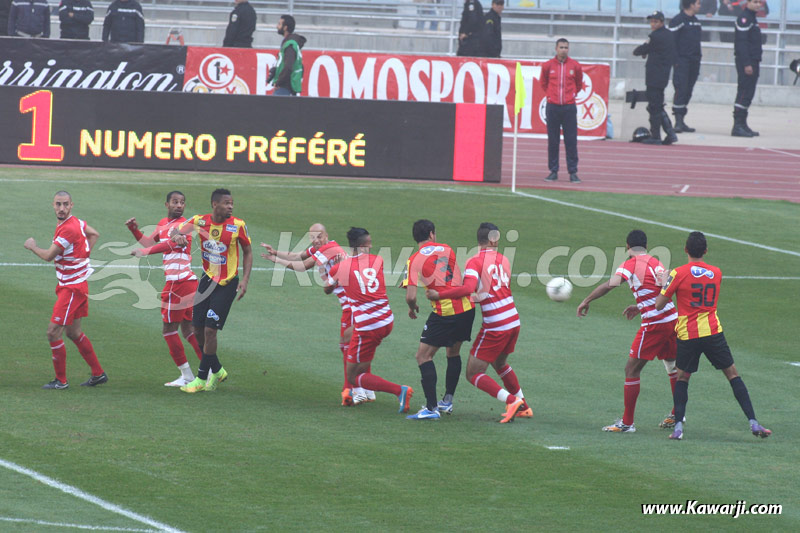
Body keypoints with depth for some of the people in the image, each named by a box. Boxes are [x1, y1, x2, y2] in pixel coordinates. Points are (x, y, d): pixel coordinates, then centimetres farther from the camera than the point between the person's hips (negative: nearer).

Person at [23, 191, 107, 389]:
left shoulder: (69, 230, -24)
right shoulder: (77, 222, 6)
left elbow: (48, 256, -18)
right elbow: (94, 234, 26)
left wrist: (32, 246, 1)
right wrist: (84, 253, 16)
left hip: (72, 288, -10)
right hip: (74, 285, 10)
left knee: (53, 332, -8)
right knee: (73, 332, 18)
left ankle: (61, 380, 3)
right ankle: (98, 373, 27)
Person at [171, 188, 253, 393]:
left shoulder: (237, 225, -11)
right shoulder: (200, 221, -6)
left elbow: (247, 252, 1)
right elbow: (176, 232, -1)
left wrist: (245, 280, -8)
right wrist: (178, 236, -27)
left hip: (227, 283, -4)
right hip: (207, 280, 4)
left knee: (210, 330, -9)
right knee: (198, 329, 7)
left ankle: (202, 379, 3)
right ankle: (217, 371, 28)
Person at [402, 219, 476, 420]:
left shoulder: (415, 260, -6)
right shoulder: (447, 249, 9)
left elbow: (410, 296, -13)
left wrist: (412, 308, 8)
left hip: (444, 312, -6)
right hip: (466, 307, 6)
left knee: (423, 356, 2)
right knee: (454, 353, 24)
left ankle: (431, 408, -7)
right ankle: (447, 402, 29)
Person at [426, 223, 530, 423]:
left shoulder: (475, 262, -13)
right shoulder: (503, 260, 8)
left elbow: (468, 288, -28)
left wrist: (438, 295, -22)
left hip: (494, 327, -7)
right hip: (514, 322, 7)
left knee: (473, 374, 0)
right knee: (500, 364, 31)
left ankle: (511, 401, -13)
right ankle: (524, 407, 35)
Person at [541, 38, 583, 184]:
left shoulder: (575, 66, 2)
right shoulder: (548, 66, 2)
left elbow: (579, 84, 17)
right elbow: (543, 83, 18)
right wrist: (550, 95, 12)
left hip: (569, 107, -1)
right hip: (552, 107, 1)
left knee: (571, 141, -2)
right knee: (552, 141, 3)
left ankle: (573, 172, 1)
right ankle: (553, 171, 9)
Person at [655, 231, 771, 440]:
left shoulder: (678, 273, -8)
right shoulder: (716, 273, 5)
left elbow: (659, 305, -6)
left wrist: (665, 283, 12)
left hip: (687, 335, -2)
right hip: (713, 332, 2)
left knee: (682, 377, 14)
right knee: (733, 374, 8)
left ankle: (678, 425, 1)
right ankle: (753, 422, 0)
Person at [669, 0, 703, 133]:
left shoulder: (696, 21, 17)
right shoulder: (678, 20, -8)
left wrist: (698, 56, 19)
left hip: (694, 62, 8)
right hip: (682, 61, -8)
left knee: (687, 92, 8)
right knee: (681, 90, -13)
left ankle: (681, 121, 12)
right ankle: (678, 122, -15)